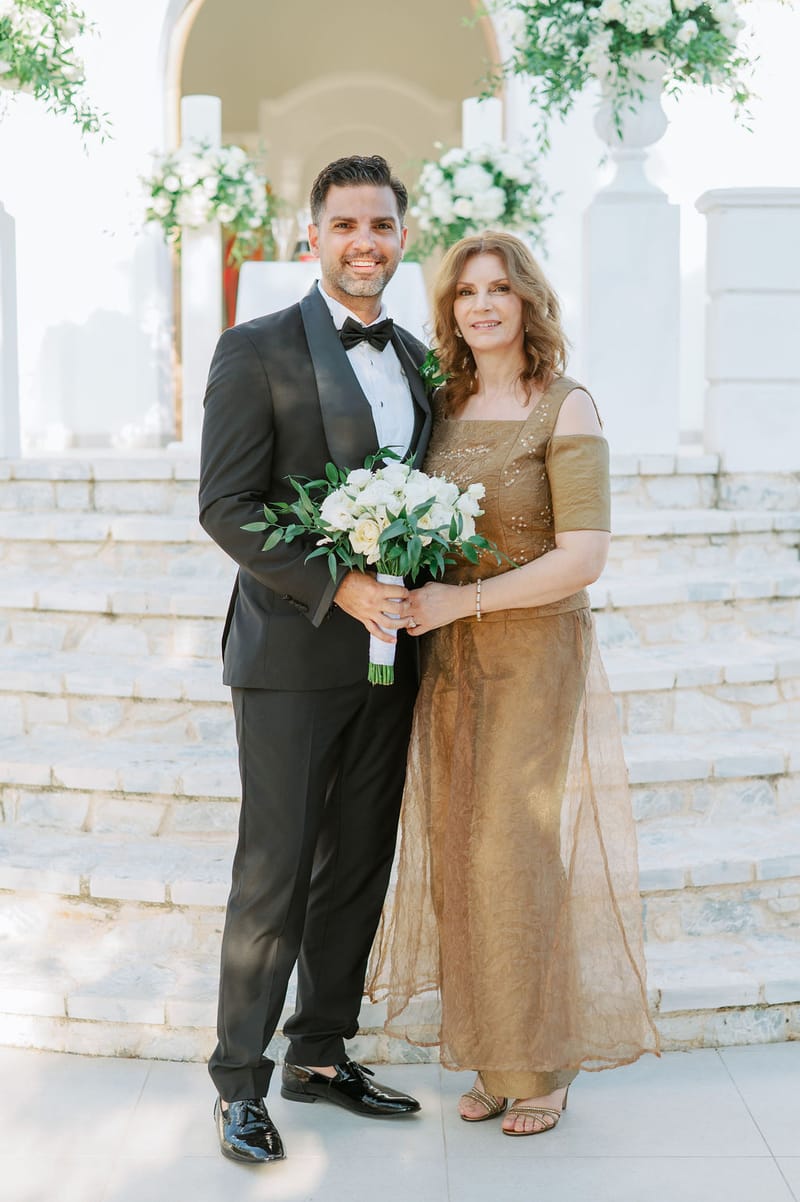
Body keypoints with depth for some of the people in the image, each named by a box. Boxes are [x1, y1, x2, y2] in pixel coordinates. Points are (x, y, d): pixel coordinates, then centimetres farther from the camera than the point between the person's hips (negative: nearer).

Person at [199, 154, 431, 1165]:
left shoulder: (416, 359, 13)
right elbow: (225, 506, -12)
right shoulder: (258, 350, -6)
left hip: (387, 655, 6)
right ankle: (240, 1081, 12)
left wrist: (423, 599, 4)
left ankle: (321, 1054, 26)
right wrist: (338, 586, -19)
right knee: (275, 872, -2)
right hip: (292, 654, -6)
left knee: (359, 864, 12)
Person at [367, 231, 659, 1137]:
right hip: (451, 662, 5)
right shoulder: (444, 407, 8)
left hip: (537, 655, -5)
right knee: (465, 853, 8)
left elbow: (584, 557, -16)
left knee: (519, 852, -3)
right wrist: (409, 597, -1)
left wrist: (463, 600, -18)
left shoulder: (567, 408, -9)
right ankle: (493, 1057, 21)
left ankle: (542, 1067, 14)